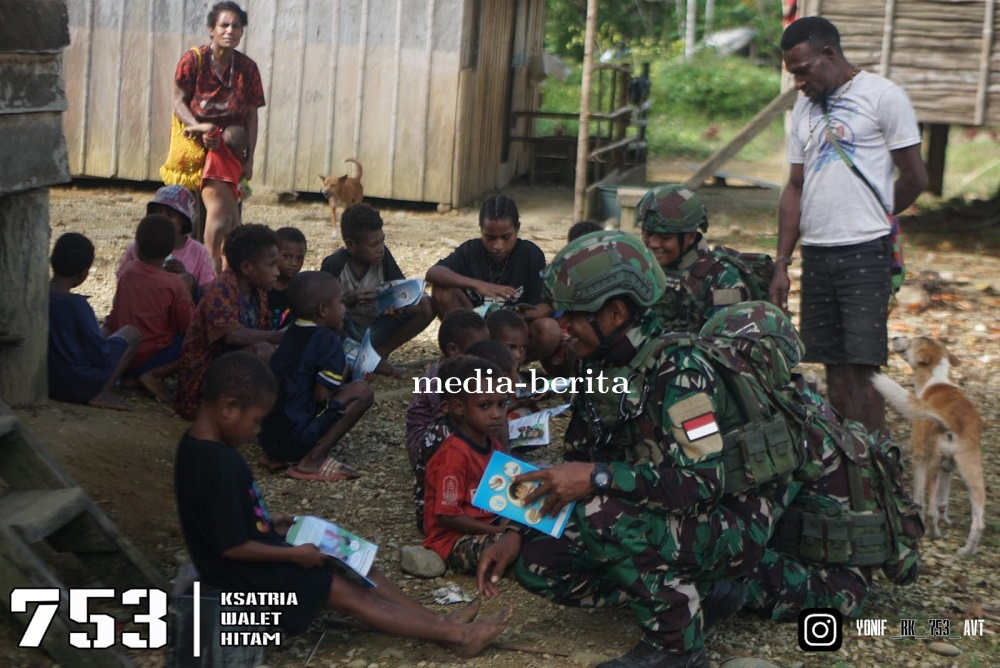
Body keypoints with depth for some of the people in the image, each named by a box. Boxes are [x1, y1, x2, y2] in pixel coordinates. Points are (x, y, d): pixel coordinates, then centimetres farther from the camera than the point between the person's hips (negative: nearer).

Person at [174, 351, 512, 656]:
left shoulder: (198, 444, 2)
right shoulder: (221, 464, -29)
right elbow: (231, 546, -27)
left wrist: (266, 522, 8)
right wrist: (294, 554, -17)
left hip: (255, 560, 10)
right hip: (249, 572, -10)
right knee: (352, 594, -5)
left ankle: (442, 623, 10)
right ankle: (457, 635, 0)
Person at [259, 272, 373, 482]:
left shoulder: (293, 332, 13)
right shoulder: (328, 342, -12)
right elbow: (321, 396, -15)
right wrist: (343, 375, 3)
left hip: (268, 438, 9)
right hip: (295, 438, -9)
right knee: (362, 390, -7)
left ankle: (279, 456, 13)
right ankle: (314, 459, -11)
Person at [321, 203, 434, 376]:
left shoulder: (383, 256, -8)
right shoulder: (335, 264, -18)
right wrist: (350, 298, -35)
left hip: (377, 329, 4)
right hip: (346, 333, -4)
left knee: (426, 306, -14)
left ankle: (379, 354, -5)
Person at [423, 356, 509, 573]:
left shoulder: (494, 447, 7)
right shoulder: (454, 455, -19)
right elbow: (447, 515, -20)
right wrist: (498, 531, -20)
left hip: (487, 527, 9)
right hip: (454, 542, -9)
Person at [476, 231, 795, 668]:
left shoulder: (678, 366, -22)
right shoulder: (600, 369, 3)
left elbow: (703, 479, -32)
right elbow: (574, 471, 9)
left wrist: (598, 477, -33)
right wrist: (517, 534, -2)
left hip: (731, 526, -9)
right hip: (666, 523, 9)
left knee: (600, 513, -31)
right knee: (539, 564, -3)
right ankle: (699, 596, 5)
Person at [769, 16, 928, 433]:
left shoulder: (882, 96, -3)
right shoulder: (804, 108, 17)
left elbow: (915, 178, -2)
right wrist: (781, 264, 10)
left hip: (865, 253, -6)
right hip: (816, 253, 6)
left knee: (862, 368, -10)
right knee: (833, 366, 7)